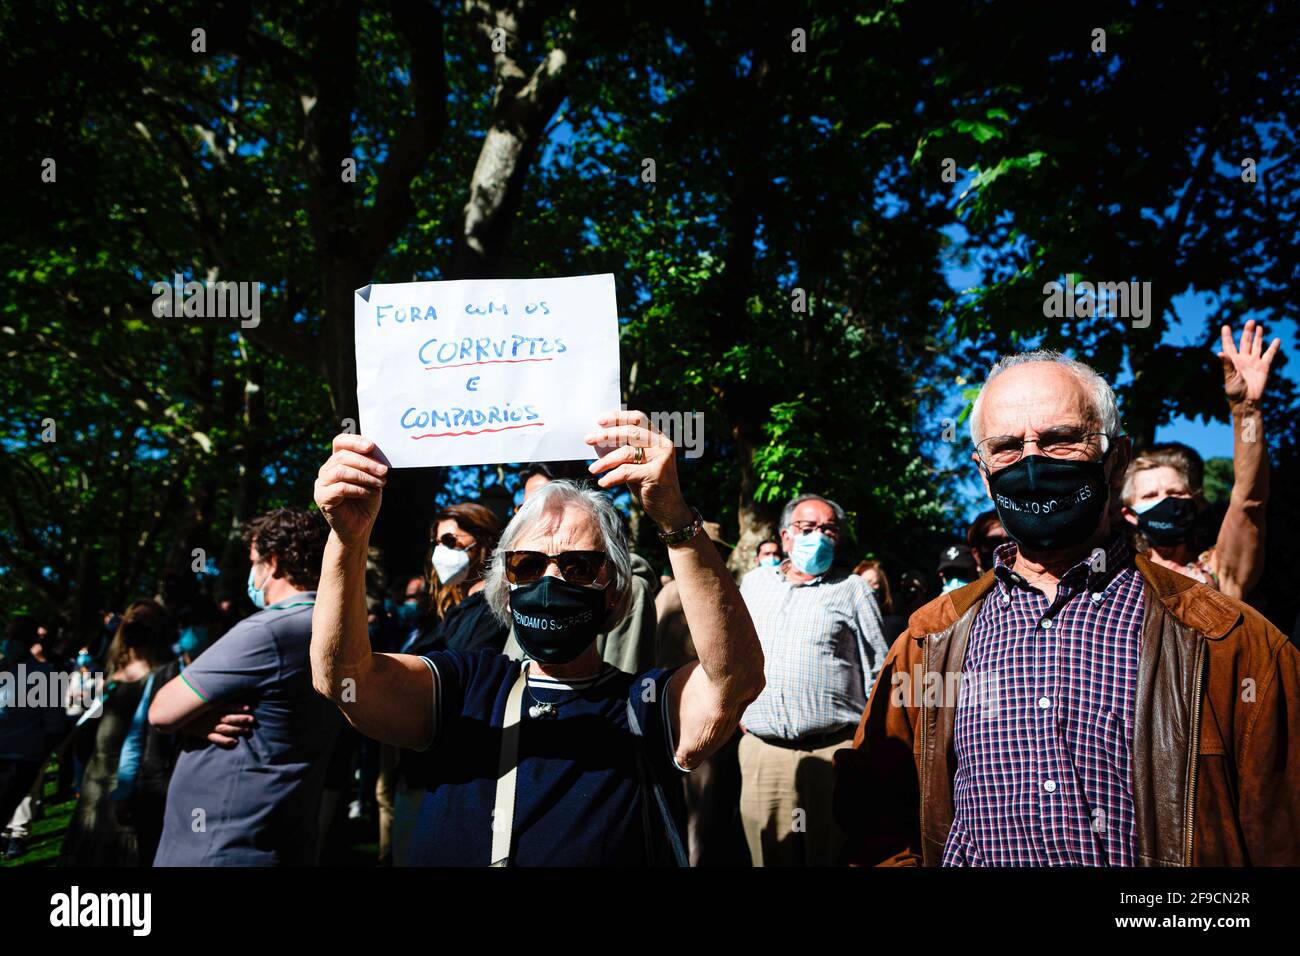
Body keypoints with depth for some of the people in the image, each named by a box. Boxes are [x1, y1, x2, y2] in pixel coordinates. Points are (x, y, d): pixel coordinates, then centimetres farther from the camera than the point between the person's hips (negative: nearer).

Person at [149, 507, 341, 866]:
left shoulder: (267, 632, -22)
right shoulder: (328, 628, 7)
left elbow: (162, 712, -13)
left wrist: (197, 719, 6)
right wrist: (198, 720, -10)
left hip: (217, 851, -8)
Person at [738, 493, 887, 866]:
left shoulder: (852, 589, 5)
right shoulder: (754, 583, 14)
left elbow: (880, 672, 5)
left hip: (833, 751, -3)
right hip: (762, 752, 3)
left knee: (831, 855, 3)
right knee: (769, 857, 8)